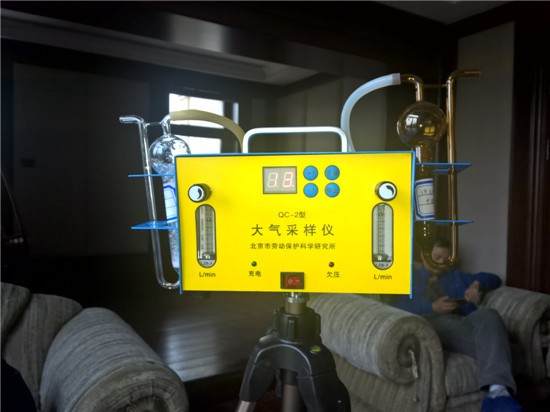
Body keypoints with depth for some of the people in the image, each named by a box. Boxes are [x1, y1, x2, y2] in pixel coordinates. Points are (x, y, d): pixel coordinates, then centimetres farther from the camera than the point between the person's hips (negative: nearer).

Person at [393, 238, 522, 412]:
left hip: (463, 321, 2)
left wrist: (476, 284, 11)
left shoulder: (456, 276, 38)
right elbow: (399, 309, 6)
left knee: (488, 315, -33)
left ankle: (497, 391, -49)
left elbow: (494, 279, 34)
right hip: (432, 323, -2)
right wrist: (433, 307, -10)